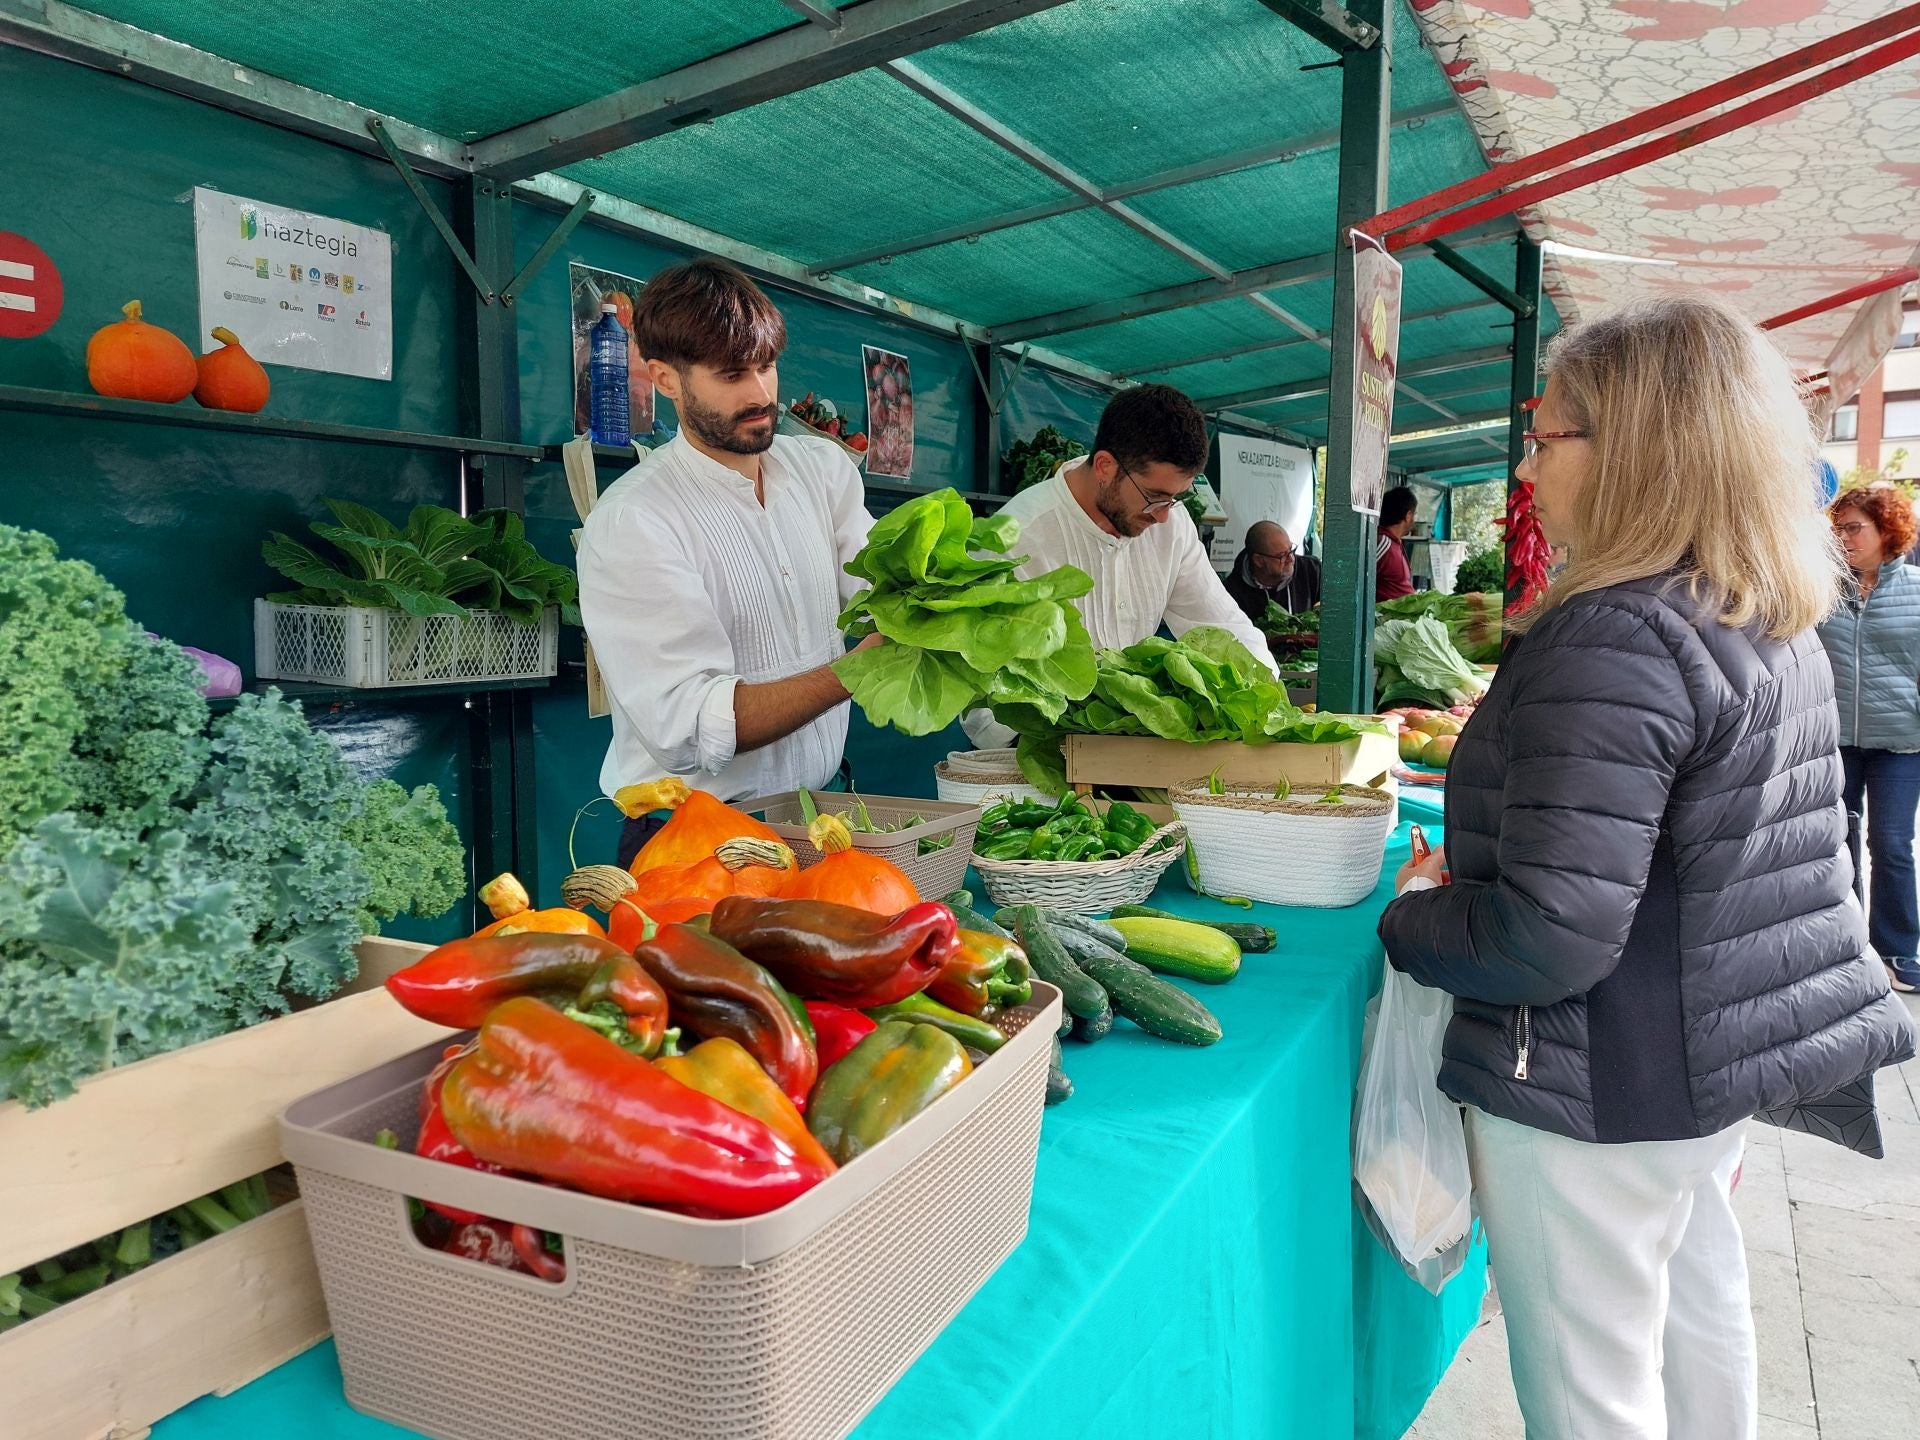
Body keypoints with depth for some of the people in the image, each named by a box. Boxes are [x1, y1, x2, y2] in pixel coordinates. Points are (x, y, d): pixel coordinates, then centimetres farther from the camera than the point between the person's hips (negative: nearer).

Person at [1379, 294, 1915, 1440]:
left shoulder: (1612, 642, -26)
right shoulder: (1782, 630, 4)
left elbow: (1549, 940, -30)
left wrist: (1413, 918, -12)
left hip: (1599, 1092, -9)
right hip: (1719, 1060, 10)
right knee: (1698, 1309, 27)